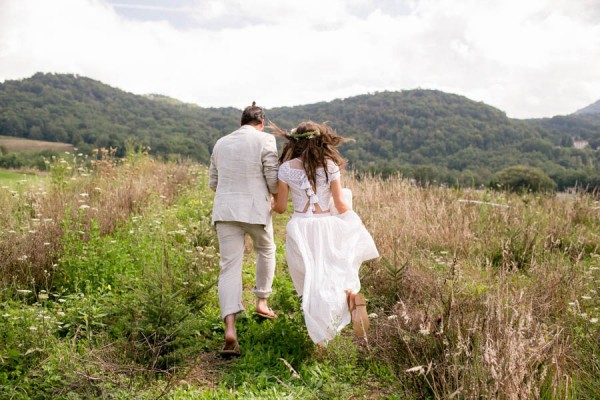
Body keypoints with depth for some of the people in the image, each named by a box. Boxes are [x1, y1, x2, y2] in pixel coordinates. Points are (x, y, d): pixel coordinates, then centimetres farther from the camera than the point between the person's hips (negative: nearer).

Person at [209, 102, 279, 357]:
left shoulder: (221, 143, 11)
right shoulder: (265, 140, -4)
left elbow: (213, 182, 17)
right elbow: (274, 181, -8)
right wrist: (277, 197, 14)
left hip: (225, 211, 3)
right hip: (256, 210, -3)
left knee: (230, 267, 0)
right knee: (266, 251, 25)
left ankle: (230, 329, -11)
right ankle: (261, 302, 29)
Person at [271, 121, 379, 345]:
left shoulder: (287, 168, -1)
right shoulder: (330, 166, 0)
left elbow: (280, 207, 3)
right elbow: (341, 206, -2)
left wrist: (271, 204, 27)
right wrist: (356, 219, 19)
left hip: (300, 229, 0)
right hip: (326, 228, 0)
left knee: (310, 282, 14)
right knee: (334, 274, 15)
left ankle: (319, 334, 8)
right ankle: (351, 295, -20)